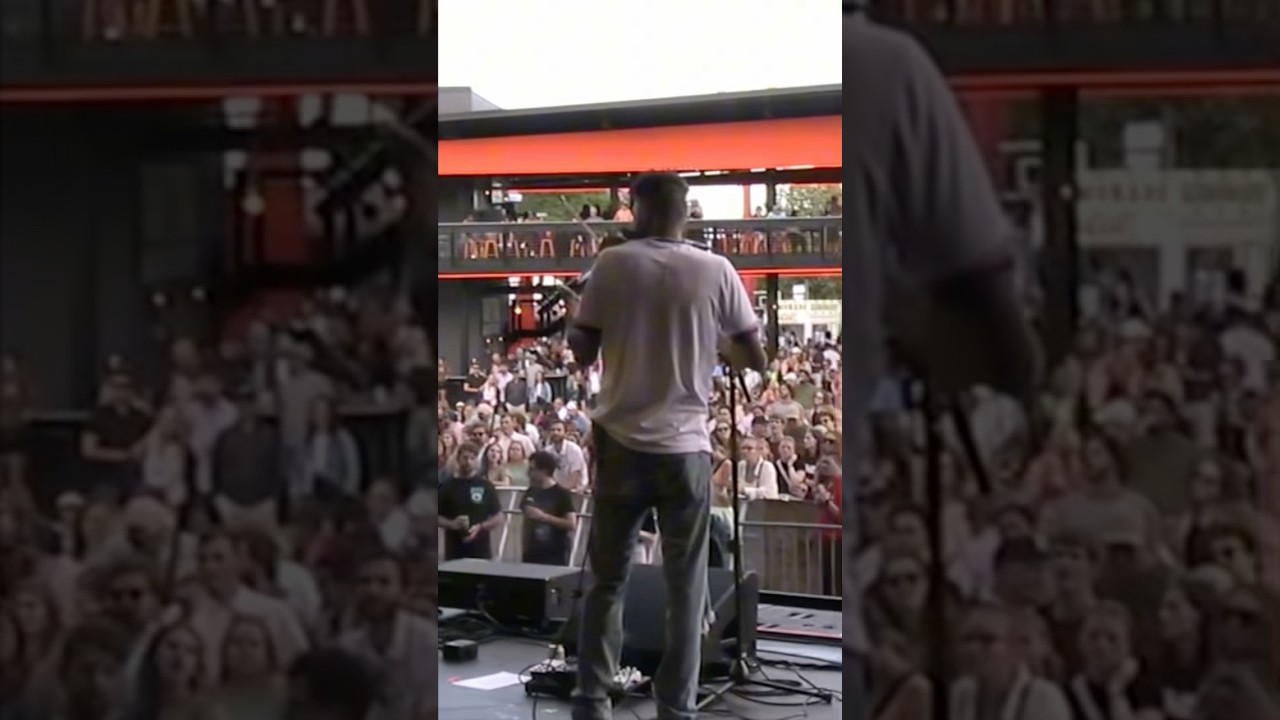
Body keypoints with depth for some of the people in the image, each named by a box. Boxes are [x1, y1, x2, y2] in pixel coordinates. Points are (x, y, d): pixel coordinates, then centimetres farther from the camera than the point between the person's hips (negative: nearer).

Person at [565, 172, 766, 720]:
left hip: (621, 443, 1)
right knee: (686, 588, 8)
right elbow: (757, 359, 1)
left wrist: (571, 319, 21)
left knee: (607, 581, 12)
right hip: (685, 448, -1)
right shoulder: (716, 271, -4)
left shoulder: (611, 264, -4)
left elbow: (583, 354, 2)